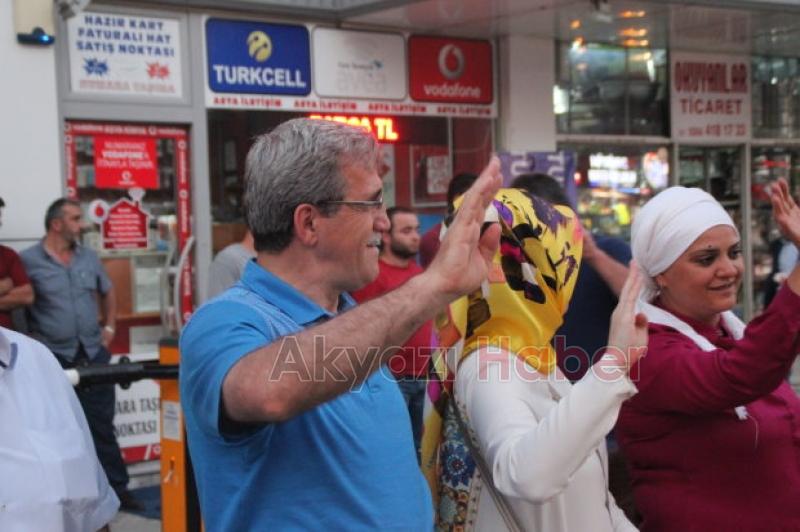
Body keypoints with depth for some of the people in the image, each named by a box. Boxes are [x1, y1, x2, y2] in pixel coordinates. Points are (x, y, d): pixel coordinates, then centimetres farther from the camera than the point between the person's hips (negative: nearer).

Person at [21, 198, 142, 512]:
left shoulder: (89, 258, 10)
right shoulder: (28, 261, -7)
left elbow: (107, 293, 24)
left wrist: (109, 327, 15)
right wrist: (30, 341, -7)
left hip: (94, 354, 4)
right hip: (53, 359, -4)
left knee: (102, 425, 9)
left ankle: (116, 488, 17)